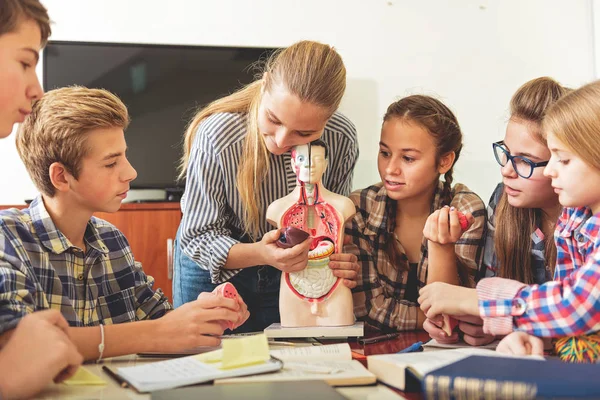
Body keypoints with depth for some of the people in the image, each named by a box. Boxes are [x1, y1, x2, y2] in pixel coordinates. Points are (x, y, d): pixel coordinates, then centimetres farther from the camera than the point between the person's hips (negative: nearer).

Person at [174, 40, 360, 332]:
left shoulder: (342, 140, -23)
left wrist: (342, 262, -29)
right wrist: (258, 254, -43)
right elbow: (198, 237, -25)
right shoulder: (216, 136, -33)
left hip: (293, 274, 2)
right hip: (213, 272, -2)